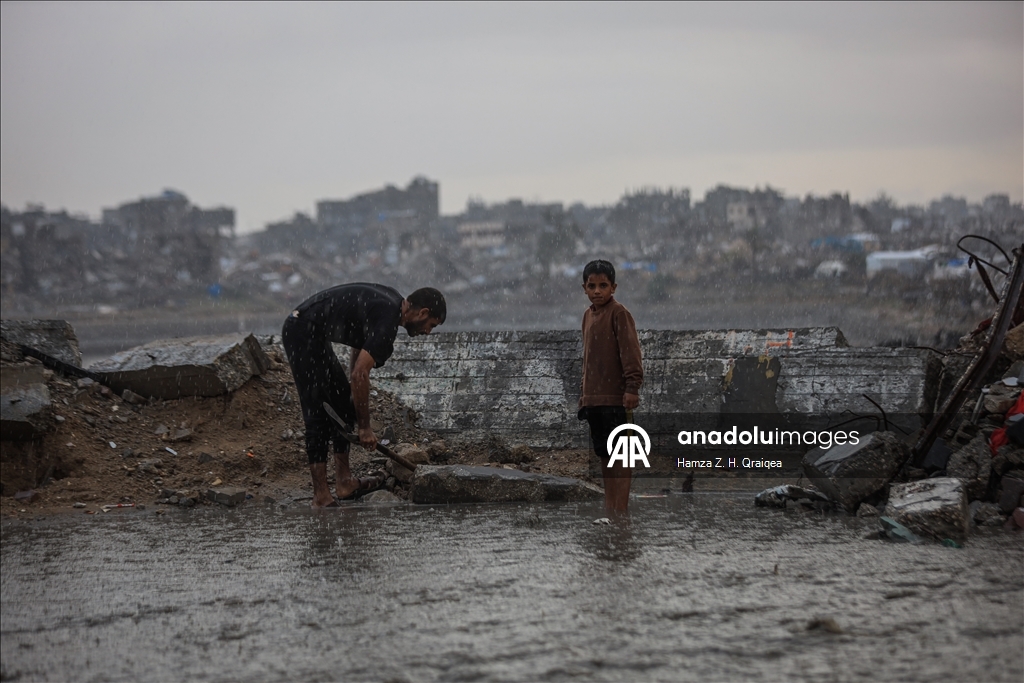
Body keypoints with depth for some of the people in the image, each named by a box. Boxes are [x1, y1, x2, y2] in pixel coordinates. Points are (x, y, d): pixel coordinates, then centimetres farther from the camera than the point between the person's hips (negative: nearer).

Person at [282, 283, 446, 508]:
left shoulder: (390, 302, 11)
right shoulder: (387, 320, -20)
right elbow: (360, 373, -24)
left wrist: (356, 394, 16)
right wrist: (365, 428, -16)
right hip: (304, 335, -11)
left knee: (343, 403, 14)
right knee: (319, 413, -11)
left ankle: (344, 481, 16)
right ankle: (321, 498, -10)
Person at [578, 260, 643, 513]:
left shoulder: (618, 313, -8)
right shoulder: (588, 315, 15)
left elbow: (630, 350, -15)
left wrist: (632, 387, -22)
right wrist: (584, 393, 21)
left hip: (616, 397, -8)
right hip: (593, 397, 8)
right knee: (604, 454, 12)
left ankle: (621, 509, -4)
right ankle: (609, 508, 18)